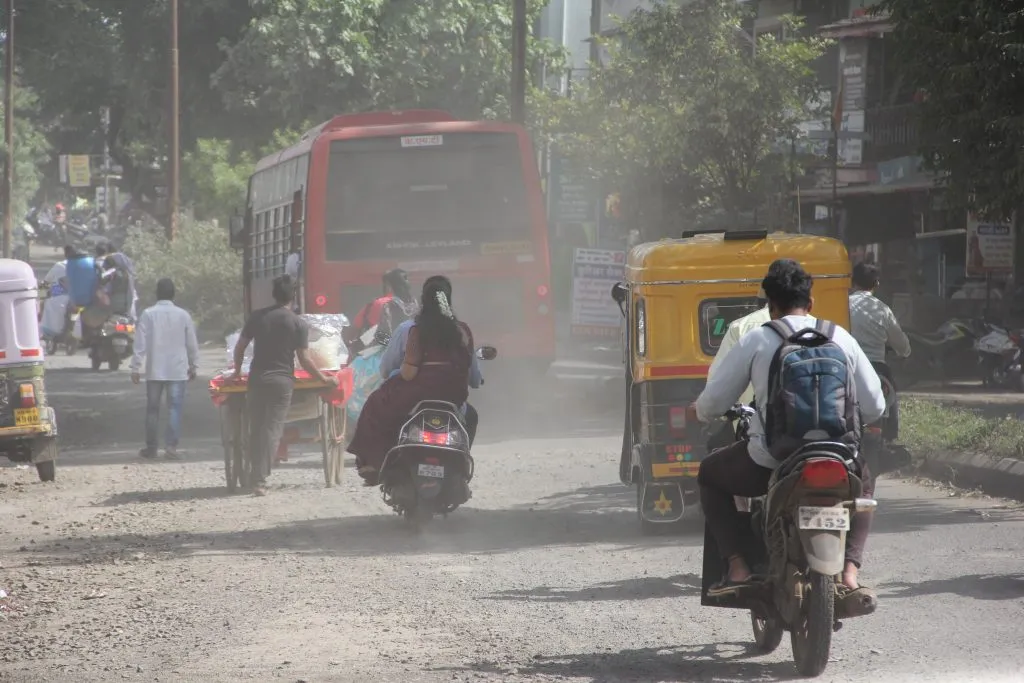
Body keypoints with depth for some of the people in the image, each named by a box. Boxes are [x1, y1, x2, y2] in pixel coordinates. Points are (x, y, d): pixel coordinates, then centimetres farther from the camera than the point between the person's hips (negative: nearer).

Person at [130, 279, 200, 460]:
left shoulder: (148, 314, -5)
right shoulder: (183, 315, -1)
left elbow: (140, 343, -6)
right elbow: (192, 343, 5)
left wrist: (136, 368, -1)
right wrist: (193, 365, 17)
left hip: (154, 370, 0)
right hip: (177, 370, 0)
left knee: (152, 409, 10)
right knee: (175, 407, 0)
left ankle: (151, 447, 15)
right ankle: (171, 445, -12)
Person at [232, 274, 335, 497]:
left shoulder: (257, 317, 5)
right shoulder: (299, 324, -4)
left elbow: (240, 347, 10)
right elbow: (304, 359, -6)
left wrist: (237, 371, 26)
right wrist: (323, 379, 5)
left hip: (257, 379, 3)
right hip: (282, 381, -3)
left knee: (256, 430, 11)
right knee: (273, 429, -3)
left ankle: (257, 477, 11)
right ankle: (260, 481, -11)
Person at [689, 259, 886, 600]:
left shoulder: (756, 341, -1)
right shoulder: (840, 338, 7)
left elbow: (714, 401, 3)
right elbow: (874, 407, 9)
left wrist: (697, 412, 27)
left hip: (770, 460, -2)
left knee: (710, 474, 26)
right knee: (861, 480, 36)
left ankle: (737, 568, 11)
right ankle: (850, 572, 14)